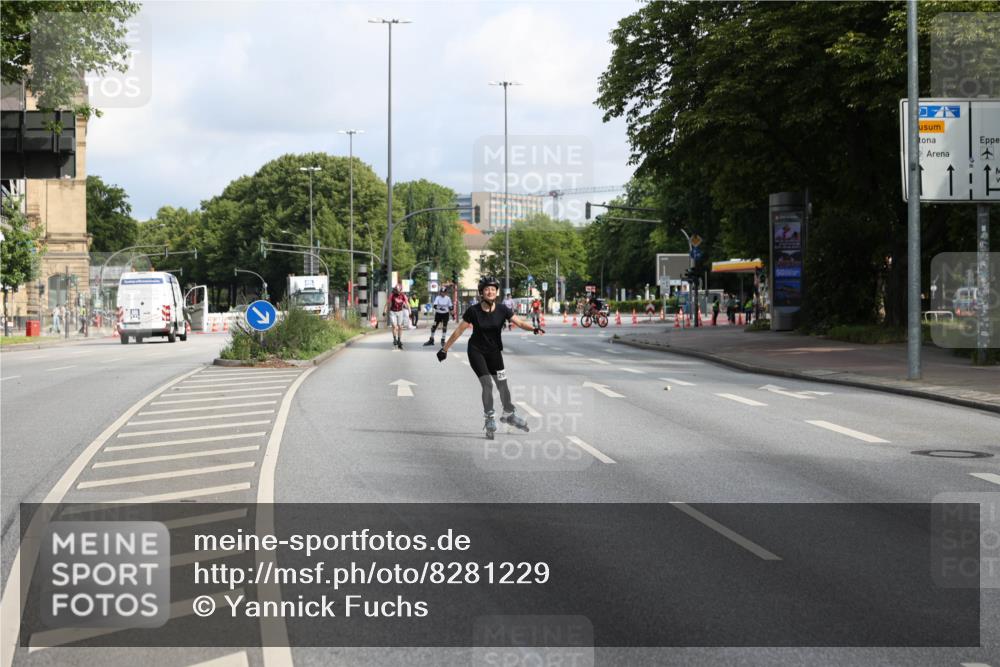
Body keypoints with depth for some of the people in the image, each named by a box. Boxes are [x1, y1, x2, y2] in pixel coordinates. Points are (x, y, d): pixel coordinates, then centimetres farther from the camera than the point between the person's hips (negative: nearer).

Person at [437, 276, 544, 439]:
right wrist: (445, 349, -6)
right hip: (476, 351, -3)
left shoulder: (502, 309, -11)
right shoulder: (473, 311, -16)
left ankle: (509, 414, 28)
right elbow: (459, 330, -9)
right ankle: (490, 419, 3)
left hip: (494, 351, 3)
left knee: (502, 384, 6)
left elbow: (520, 323, -15)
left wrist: (534, 329, -35)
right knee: (487, 384, -12)